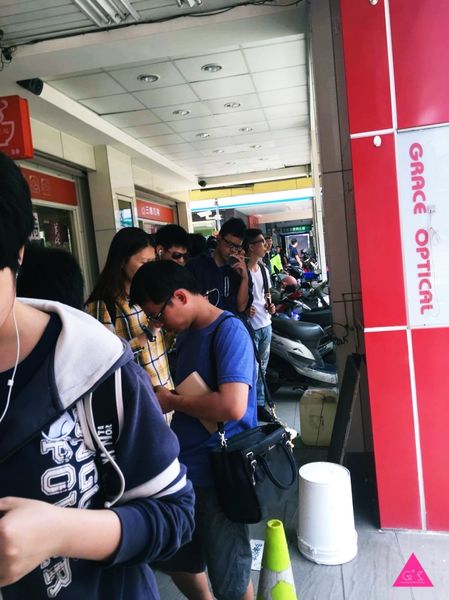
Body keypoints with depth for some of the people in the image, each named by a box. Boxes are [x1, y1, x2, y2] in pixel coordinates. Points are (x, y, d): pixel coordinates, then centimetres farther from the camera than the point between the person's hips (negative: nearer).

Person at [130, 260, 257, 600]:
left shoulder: (229, 330, -19)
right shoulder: (187, 333, 9)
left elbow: (232, 406, -30)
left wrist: (172, 400, -17)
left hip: (217, 475, -8)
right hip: (183, 468, 9)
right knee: (177, 561, 25)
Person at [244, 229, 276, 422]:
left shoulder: (263, 268, 11)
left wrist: (270, 305, 4)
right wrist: (244, 309, -27)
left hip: (265, 324, 8)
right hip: (249, 326, -8)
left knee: (262, 368, 16)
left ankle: (260, 404, 29)